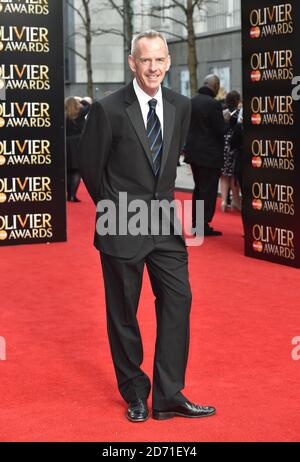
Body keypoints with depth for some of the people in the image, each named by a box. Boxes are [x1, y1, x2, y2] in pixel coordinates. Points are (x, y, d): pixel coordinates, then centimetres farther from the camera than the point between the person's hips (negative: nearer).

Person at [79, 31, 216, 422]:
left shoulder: (181, 107, 2)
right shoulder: (109, 109, -13)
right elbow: (91, 167, -2)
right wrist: (114, 209, 7)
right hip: (121, 226, -4)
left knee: (178, 300, 1)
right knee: (123, 312, 6)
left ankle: (169, 395, 10)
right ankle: (135, 394, 22)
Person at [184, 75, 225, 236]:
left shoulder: (192, 101, 5)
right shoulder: (213, 104, -18)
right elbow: (220, 130, -17)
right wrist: (224, 119, 2)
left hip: (193, 152, 8)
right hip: (209, 154, -8)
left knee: (199, 188, 18)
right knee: (208, 191, 0)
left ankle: (195, 222, 23)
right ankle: (204, 225, 1)